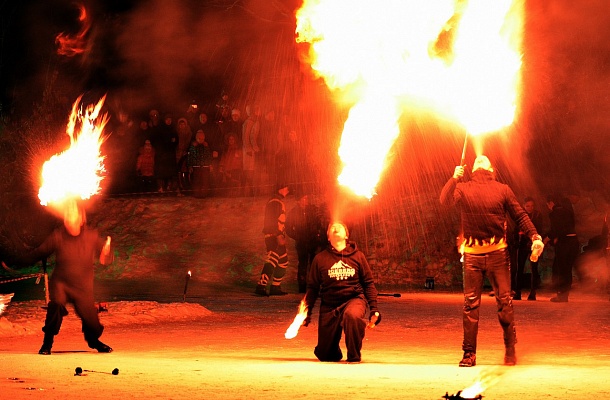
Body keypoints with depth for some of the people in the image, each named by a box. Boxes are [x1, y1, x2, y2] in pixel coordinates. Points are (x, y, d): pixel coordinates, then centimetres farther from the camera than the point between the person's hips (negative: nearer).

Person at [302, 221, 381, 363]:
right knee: (325, 354, -2)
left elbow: (369, 283, 6)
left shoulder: (357, 256, 4)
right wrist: (306, 313, 4)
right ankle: (335, 351, 38)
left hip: (354, 299, -1)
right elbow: (312, 287, 8)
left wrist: (374, 309, -3)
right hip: (329, 305, 1)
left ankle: (354, 357, -18)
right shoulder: (320, 258, 4)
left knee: (352, 315, -39)